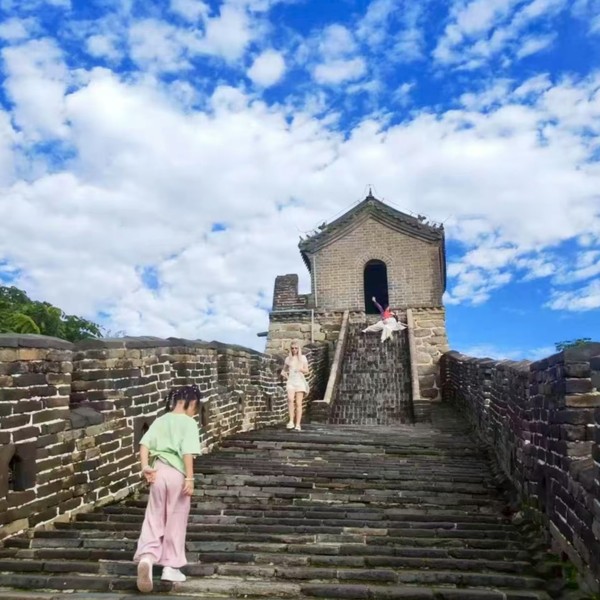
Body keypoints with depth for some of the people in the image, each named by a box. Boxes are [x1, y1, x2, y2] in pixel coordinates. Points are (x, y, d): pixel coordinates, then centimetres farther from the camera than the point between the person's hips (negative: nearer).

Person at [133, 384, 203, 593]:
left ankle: (146, 557, -14)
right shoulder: (189, 423, -5)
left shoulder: (160, 420, 13)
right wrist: (190, 478, -15)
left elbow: (145, 443, 1)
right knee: (176, 522, 8)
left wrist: (145, 467, -5)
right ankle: (171, 567, 16)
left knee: (154, 519, 8)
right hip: (177, 473, -4)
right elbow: (188, 452, -15)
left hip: (158, 471, 5)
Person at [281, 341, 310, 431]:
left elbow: (306, 371, 7)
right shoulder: (288, 358, 14)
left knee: (298, 403, -5)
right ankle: (291, 421, -25)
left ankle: (298, 424, -4)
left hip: (300, 380, 0)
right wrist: (283, 374, 2)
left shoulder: (302, 358, 10)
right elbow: (284, 370, 23)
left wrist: (301, 369, -13)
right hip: (290, 381, 0)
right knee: (290, 399, -24)